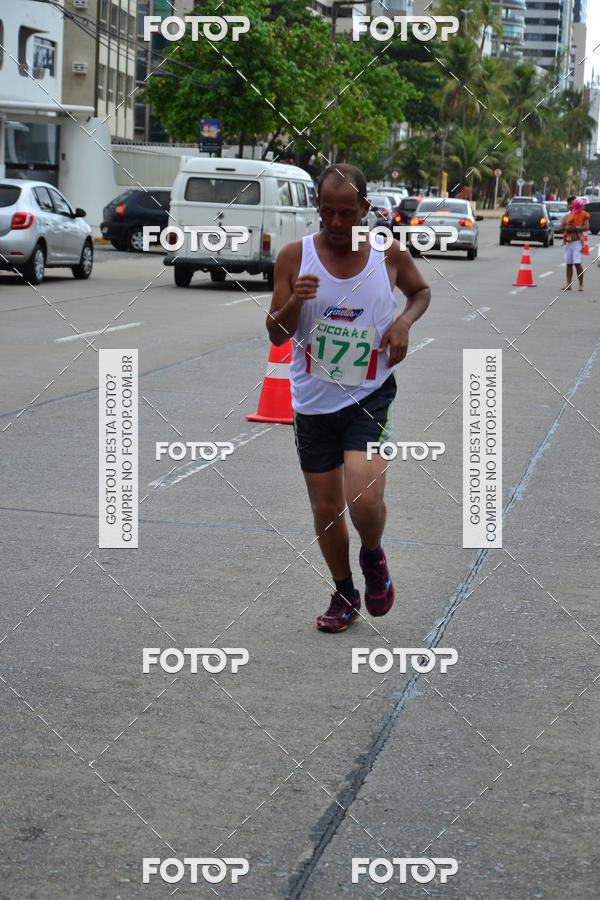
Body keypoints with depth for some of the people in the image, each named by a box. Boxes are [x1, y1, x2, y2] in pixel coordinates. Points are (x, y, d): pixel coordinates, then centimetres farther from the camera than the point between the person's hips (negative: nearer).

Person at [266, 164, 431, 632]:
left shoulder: (390, 254, -5)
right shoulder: (295, 256, -6)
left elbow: (422, 290, 16)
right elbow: (276, 335, -3)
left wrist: (405, 320, -5)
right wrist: (294, 302, -24)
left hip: (370, 396, -1)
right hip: (314, 401, 2)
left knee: (365, 500, -19)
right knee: (326, 508, 10)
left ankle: (373, 557, 17)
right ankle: (345, 595, 33)